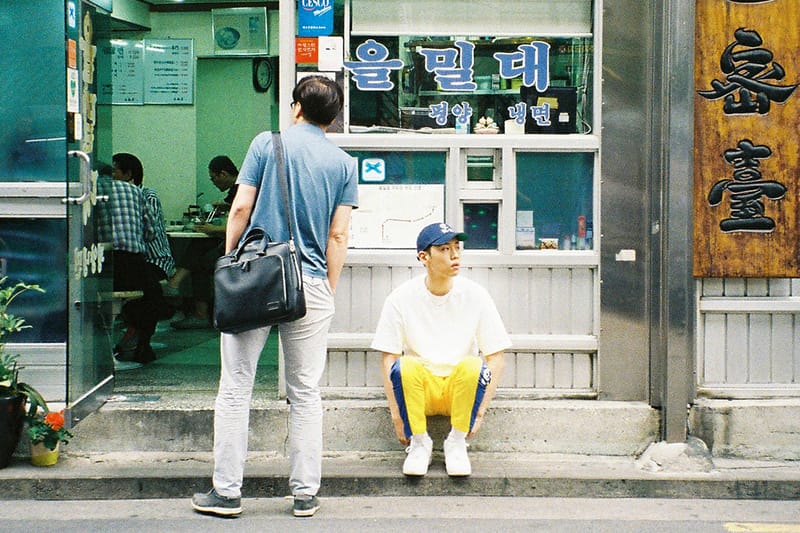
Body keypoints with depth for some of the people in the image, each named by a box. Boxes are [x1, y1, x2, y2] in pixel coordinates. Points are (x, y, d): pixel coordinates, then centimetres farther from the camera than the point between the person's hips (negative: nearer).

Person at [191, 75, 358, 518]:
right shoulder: (344, 164, 7)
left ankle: (227, 492, 6)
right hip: (310, 284, 2)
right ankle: (305, 494, 11)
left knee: (235, 388, 4)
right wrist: (328, 290, 11)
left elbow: (241, 208, -2)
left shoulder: (267, 144, 2)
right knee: (305, 393, 8)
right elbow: (338, 235, 3)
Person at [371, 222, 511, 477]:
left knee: (474, 366, -32)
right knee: (404, 367, -32)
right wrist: (396, 415, -14)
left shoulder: (475, 295, -4)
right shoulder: (401, 298, -6)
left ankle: (456, 442, -11)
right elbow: (389, 360, -5)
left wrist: (480, 411, -12)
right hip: (418, 389, 0)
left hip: (460, 388, 0)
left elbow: (496, 358, -3)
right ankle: (419, 442, -10)